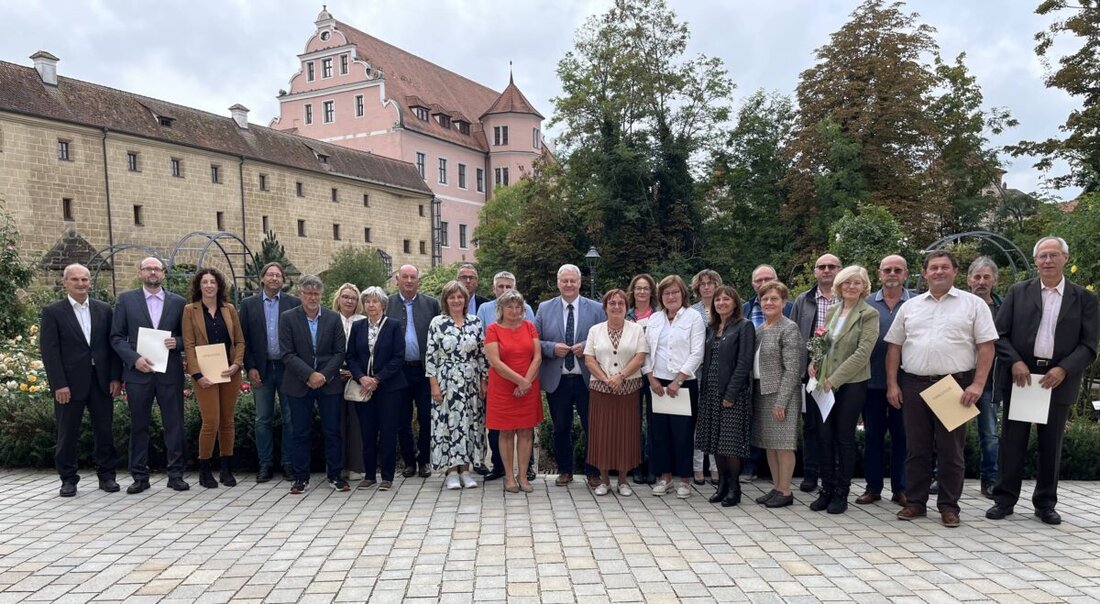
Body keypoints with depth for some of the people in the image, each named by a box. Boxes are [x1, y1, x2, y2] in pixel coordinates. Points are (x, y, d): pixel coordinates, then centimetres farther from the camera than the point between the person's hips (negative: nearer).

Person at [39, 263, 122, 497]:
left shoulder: (104, 309, 8)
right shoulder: (52, 312, 0)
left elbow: (113, 344, 7)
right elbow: (49, 351, -5)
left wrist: (116, 377, 0)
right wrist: (59, 385, -12)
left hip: (101, 381, 2)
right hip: (69, 383, -2)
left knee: (104, 431, 8)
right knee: (68, 434, 7)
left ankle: (107, 475, 19)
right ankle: (68, 479, 20)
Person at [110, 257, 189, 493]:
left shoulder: (178, 302, 7)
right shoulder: (126, 299, 5)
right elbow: (116, 337, 3)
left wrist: (177, 342, -11)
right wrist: (134, 358, -11)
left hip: (170, 373, 0)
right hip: (138, 372, 0)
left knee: (174, 425, 2)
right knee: (139, 426, 7)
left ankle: (176, 474, 11)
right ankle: (140, 476, 16)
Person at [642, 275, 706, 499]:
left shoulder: (694, 317, -2)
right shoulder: (654, 319, 12)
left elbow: (696, 354, -9)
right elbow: (647, 351, 11)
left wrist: (677, 381, -13)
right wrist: (651, 378, -2)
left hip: (683, 383, -4)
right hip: (658, 383, 4)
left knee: (683, 432, 0)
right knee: (659, 431, 7)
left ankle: (685, 479, 12)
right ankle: (665, 476, 20)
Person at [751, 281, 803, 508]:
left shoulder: (789, 329, -10)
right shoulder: (759, 329, 13)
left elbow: (792, 369, -14)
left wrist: (781, 402, -18)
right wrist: (753, 393, 9)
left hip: (781, 394, -7)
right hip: (761, 393, 8)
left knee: (782, 444, -1)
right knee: (769, 444, 12)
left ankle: (785, 491, 9)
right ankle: (776, 487, 22)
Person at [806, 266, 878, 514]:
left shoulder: (869, 315, -6)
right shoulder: (832, 312, 12)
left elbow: (862, 352, -14)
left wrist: (834, 379, -17)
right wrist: (814, 362, -1)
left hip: (852, 384, -5)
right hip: (826, 383, 5)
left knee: (845, 438, 2)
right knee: (826, 436, 6)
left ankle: (841, 493, 13)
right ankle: (826, 490, 17)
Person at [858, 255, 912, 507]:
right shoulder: (867, 304, 5)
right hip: (873, 381, 1)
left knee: (902, 436, 7)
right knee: (872, 435, 8)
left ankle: (900, 488, 18)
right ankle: (873, 486, 18)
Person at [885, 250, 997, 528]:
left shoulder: (973, 304, 3)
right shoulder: (909, 307, 11)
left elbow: (986, 347, -2)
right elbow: (894, 346, 11)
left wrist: (977, 384, -12)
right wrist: (892, 384, 4)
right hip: (914, 385, 3)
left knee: (951, 450, 4)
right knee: (917, 449, 9)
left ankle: (949, 506, 15)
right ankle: (915, 502, 19)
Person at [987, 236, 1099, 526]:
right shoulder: (1018, 292, 5)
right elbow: (1000, 334, 1)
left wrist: (1064, 369, -15)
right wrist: (1014, 362, -13)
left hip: (1059, 380, 0)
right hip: (1020, 376, 0)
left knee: (1051, 445, 9)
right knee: (1013, 441, 5)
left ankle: (1045, 503, 22)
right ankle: (1005, 499, 13)